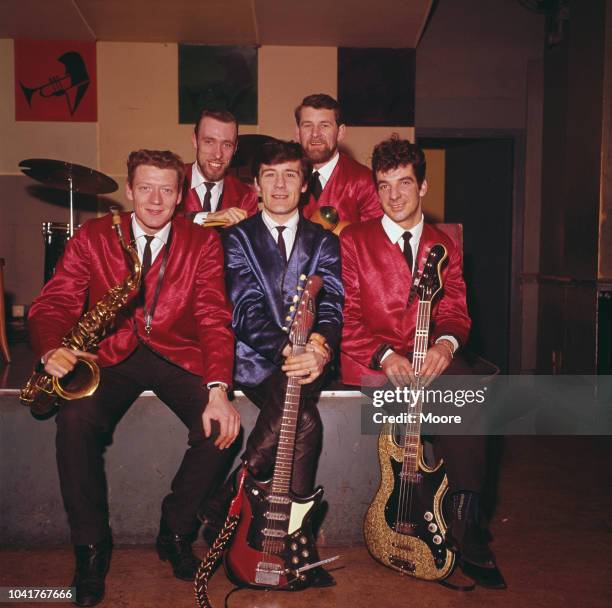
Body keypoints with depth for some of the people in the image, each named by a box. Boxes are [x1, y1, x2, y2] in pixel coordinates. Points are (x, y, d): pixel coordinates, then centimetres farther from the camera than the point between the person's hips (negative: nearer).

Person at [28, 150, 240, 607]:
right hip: (110, 356, 0)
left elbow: (214, 318, -7)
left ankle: (176, 531, 4)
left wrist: (219, 389, -23)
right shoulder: (92, 237, 4)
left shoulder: (203, 242, 2)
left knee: (220, 426, -24)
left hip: (178, 355, 0)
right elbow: (54, 303, -3)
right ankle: (92, 546, -5)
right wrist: (52, 349, -27)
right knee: (75, 419, -29)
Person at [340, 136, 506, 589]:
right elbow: (346, 317, -2)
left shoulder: (444, 246, 16)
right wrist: (386, 356, -19)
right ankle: (463, 524, -13)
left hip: (430, 356, 3)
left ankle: (465, 520, -19)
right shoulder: (353, 241, 6)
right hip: (371, 360, -3)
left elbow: (455, 310, 6)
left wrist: (446, 344, -18)